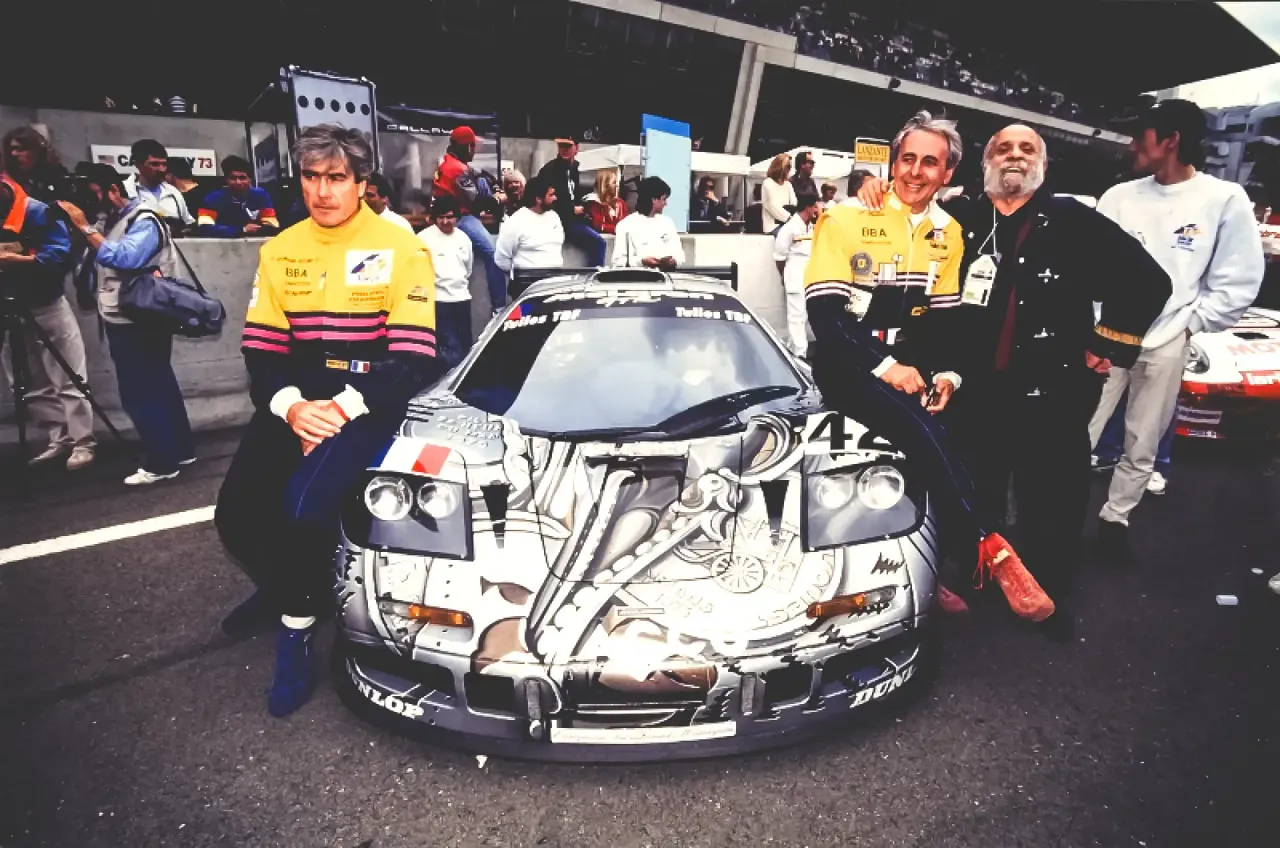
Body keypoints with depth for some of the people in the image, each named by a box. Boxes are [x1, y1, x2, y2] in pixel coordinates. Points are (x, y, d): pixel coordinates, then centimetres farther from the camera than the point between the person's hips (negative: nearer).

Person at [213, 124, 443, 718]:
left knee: (307, 504, -27)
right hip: (298, 403, 5)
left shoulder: (400, 248, -6)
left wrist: (343, 407, -21)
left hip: (371, 403, -5)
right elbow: (261, 351, 7)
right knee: (237, 514, -3)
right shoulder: (280, 252, 10)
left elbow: (413, 359, -12)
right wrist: (291, 405, -13)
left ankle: (298, 628, 0)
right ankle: (281, 584, 32)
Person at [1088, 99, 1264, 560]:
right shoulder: (1118, 196, 4)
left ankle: (1115, 517, 27)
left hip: (1165, 346, -1)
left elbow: (1239, 281, 0)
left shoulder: (1224, 199, -3)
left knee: (1142, 448, 9)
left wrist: (1189, 324, -2)